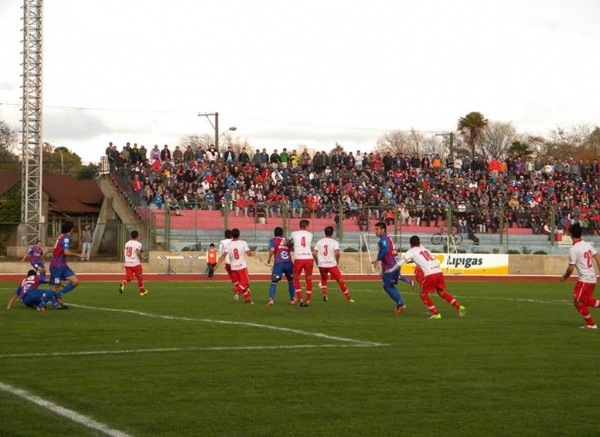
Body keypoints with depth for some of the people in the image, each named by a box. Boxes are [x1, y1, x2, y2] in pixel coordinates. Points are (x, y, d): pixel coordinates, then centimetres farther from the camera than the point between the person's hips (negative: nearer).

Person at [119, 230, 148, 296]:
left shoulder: (127, 243, 9)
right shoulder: (138, 243, -10)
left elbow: (124, 251, 20)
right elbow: (138, 252, -25)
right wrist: (140, 258, -8)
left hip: (127, 263, 5)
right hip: (136, 263, -5)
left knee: (128, 278, 3)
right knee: (140, 277, 12)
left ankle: (122, 284, -28)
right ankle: (142, 291, 24)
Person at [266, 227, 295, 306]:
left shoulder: (273, 241, 8)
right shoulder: (287, 241, 22)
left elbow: (272, 249, -6)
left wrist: (269, 259, 4)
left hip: (279, 264, -3)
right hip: (289, 263, 3)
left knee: (274, 282, 1)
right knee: (290, 281, 23)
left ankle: (271, 299, -18)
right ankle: (292, 299, 30)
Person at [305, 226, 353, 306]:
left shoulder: (320, 241, 6)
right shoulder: (334, 242, -3)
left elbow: (314, 253, -1)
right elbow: (337, 253, -18)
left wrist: (317, 262, 11)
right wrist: (337, 261, -2)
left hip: (321, 265, 3)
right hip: (332, 264, -3)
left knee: (323, 279, 28)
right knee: (340, 280, 4)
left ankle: (324, 294, 10)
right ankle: (348, 298, 3)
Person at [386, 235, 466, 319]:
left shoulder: (411, 251, 9)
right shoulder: (424, 249, 27)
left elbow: (401, 262, 4)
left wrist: (391, 270, 17)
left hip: (430, 274, -6)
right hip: (439, 271, 6)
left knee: (423, 295, 11)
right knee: (441, 292, 22)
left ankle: (436, 314, 4)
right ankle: (460, 307, 12)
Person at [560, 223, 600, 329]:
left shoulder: (573, 249, -16)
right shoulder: (588, 245, 6)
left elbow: (571, 268, -16)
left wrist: (564, 277, 2)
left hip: (584, 279, -8)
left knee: (578, 302, 6)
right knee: (587, 301, 21)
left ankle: (591, 324, 11)